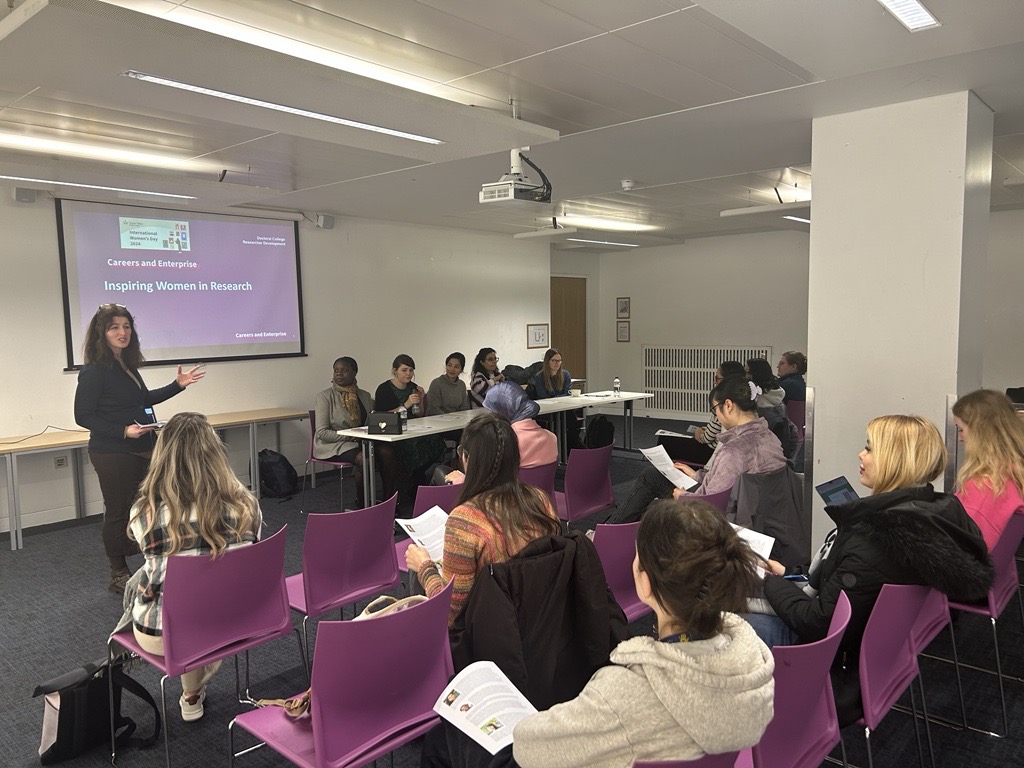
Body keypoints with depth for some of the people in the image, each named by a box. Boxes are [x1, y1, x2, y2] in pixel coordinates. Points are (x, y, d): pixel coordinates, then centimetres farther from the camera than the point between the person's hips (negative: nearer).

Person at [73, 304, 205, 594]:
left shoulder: (127, 364, 9)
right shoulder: (94, 371, -15)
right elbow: (83, 416, -15)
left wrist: (178, 385, 14)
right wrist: (124, 431, -23)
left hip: (142, 450, 8)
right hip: (113, 455, -8)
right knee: (118, 513, 3)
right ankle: (119, 575, 19)